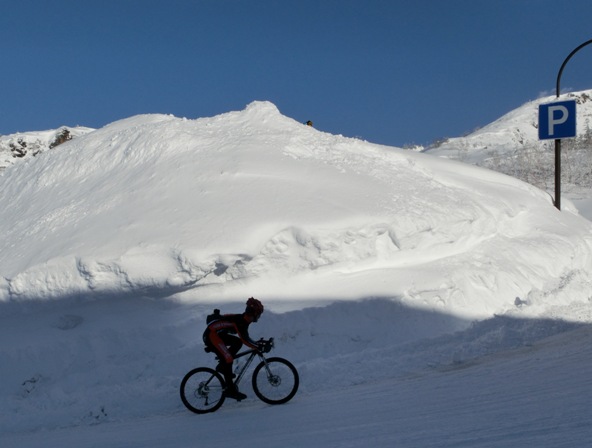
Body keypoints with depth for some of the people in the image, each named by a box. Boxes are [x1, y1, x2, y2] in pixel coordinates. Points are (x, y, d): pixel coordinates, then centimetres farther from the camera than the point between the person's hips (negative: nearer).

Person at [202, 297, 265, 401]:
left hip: (218, 334, 10)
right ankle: (230, 389, -12)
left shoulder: (244, 320, 7)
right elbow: (245, 340, -30)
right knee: (228, 359, -15)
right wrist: (259, 347, -27)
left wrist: (258, 344, 13)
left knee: (238, 342, 3)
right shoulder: (239, 321, -22)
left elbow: (245, 338, 19)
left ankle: (222, 366, 8)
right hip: (211, 335, -10)